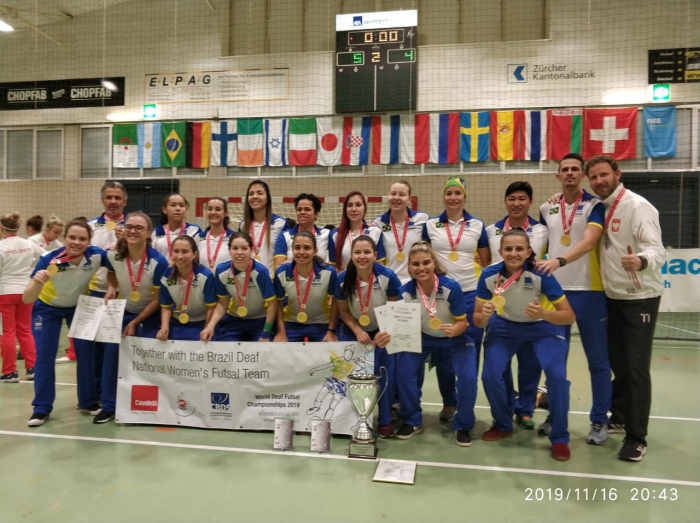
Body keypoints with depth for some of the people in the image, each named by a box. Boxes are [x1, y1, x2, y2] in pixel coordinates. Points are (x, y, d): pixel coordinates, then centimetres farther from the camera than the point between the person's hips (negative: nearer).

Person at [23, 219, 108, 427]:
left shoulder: (96, 255, -29)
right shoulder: (49, 260, -33)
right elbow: (26, 299, -32)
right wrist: (37, 283, -51)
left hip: (80, 306, 2)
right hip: (47, 307, -2)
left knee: (86, 352, 2)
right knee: (44, 355, -5)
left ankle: (88, 401, 18)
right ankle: (41, 408, 10)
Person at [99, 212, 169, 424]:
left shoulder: (158, 262, -27)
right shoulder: (113, 255, -16)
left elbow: (158, 299, -17)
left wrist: (135, 323, -14)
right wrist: (112, 289, -11)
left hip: (150, 315, -3)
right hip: (124, 311, 3)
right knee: (111, 354, -2)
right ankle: (108, 407, 13)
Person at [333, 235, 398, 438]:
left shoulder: (388, 277, -25)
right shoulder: (342, 279, -21)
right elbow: (343, 311, -6)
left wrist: (387, 331, -24)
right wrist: (357, 331, -18)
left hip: (381, 331, -1)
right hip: (353, 332, 1)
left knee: (385, 374, -8)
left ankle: (385, 421, 12)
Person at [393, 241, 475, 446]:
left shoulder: (451, 287, -27)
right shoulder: (406, 291, -20)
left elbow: (462, 322, -19)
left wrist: (454, 330, -41)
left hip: (455, 339, -2)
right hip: (422, 338, 2)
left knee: (468, 377, -21)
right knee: (403, 371, -19)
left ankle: (463, 426, 7)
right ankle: (412, 421, 6)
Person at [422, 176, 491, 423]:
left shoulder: (478, 225, 4)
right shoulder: (430, 225, 4)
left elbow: (487, 262, 9)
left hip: (471, 294, 0)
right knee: (443, 352, 6)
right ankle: (448, 403, 23)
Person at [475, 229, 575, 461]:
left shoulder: (541, 275, -30)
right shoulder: (489, 275, -23)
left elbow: (569, 316, -23)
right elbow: (477, 320, -14)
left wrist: (544, 314, -43)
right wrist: (484, 316, -38)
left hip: (543, 327, -2)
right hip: (504, 326, 2)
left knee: (557, 375, -22)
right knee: (490, 376, -11)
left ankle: (560, 438, 1)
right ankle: (503, 425, 18)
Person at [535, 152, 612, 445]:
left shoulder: (594, 205, -4)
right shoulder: (546, 209, 10)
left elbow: (589, 241, -20)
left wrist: (559, 261, -34)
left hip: (588, 291, -4)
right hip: (554, 290, 4)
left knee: (597, 359, 5)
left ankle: (599, 421, 18)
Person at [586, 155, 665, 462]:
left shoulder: (637, 206, -16)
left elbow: (657, 250, -25)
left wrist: (641, 261, -48)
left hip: (640, 297, -7)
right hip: (613, 296, 7)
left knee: (636, 367, -4)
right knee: (617, 363, 16)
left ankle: (637, 437, 6)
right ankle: (620, 415, 34)